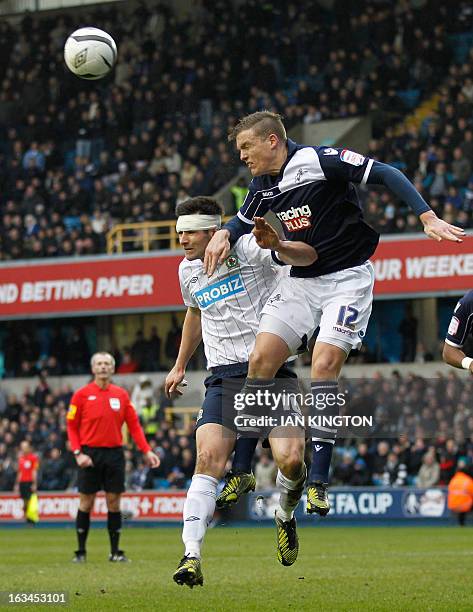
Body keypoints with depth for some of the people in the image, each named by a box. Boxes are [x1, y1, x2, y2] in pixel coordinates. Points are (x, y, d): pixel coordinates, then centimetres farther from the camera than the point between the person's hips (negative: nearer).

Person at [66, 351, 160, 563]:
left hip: (114, 453, 2)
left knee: (114, 503, 3)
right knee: (86, 503, 0)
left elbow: (134, 425, 8)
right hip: (90, 454, -2)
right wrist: (78, 453, -10)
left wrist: (147, 451, 0)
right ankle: (81, 552, 8)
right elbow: (72, 426, 1)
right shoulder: (82, 394, 0)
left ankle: (115, 552, 9)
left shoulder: (121, 394, 8)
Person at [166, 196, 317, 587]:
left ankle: (286, 517, 16)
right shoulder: (188, 270, 13)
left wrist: (277, 247, -42)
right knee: (209, 461, -17)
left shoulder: (247, 248, -6)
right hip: (225, 376, 4)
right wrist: (180, 366, 41)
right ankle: (192, 556, -24)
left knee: (291, 460, -18)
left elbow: (309, 257, -20)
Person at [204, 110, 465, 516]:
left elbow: (386, 176, -17)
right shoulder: (264, 185, 5)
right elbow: (245, 220, 25)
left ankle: (319, 481, -14)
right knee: (260, 360, -6)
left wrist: (428, 218, -25)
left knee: (325, 366, -19)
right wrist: (225, 235, 2)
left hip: (347, 278, -6)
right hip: (301, 281, 6)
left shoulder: (319, 161, -17)